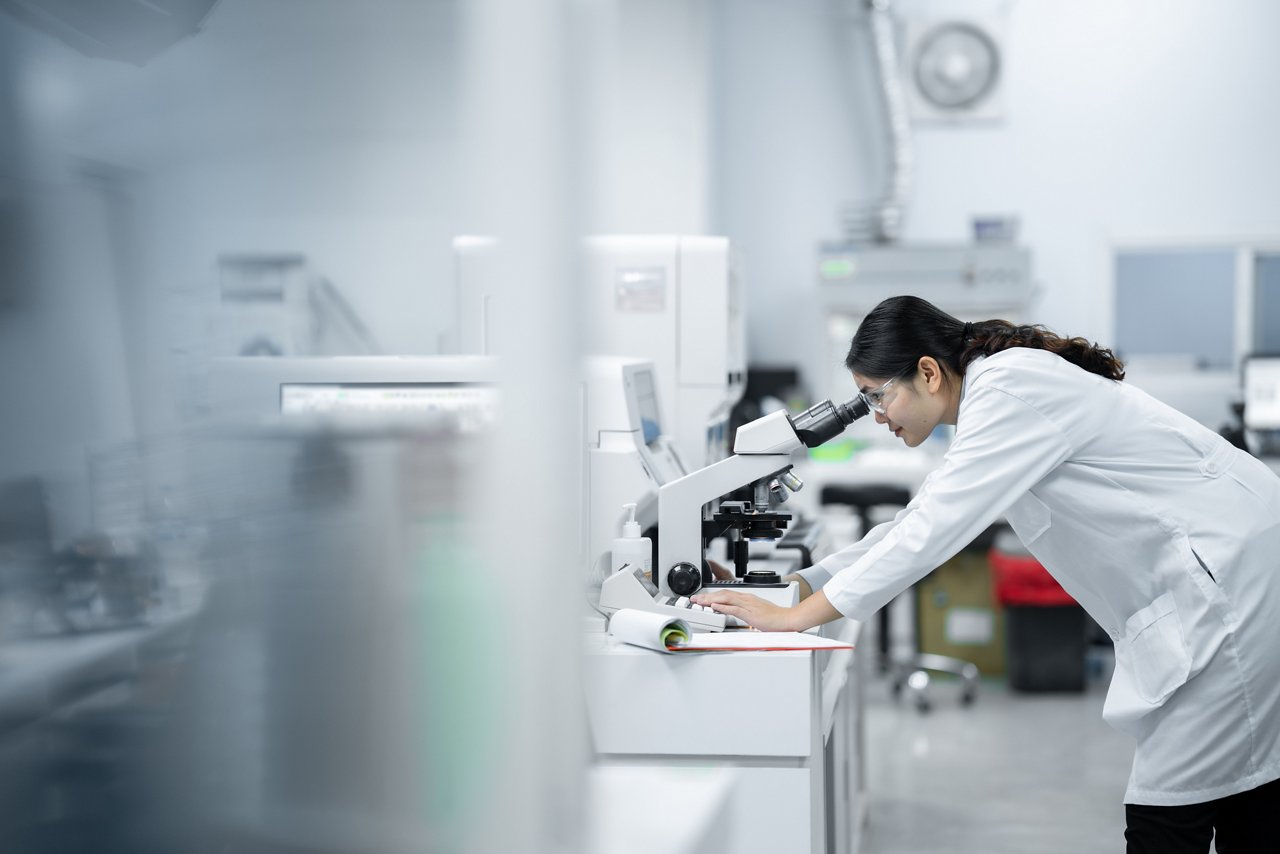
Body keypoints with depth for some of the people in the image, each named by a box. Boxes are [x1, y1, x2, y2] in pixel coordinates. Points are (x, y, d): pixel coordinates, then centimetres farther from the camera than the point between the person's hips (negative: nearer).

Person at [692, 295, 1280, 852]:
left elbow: (935, 529, -20)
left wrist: (795, 616, -15)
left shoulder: (1012, 391, -17)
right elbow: (922, 519, 19)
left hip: (1233, 586, -10)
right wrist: (798, 583, 13)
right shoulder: (997, 390, 14)